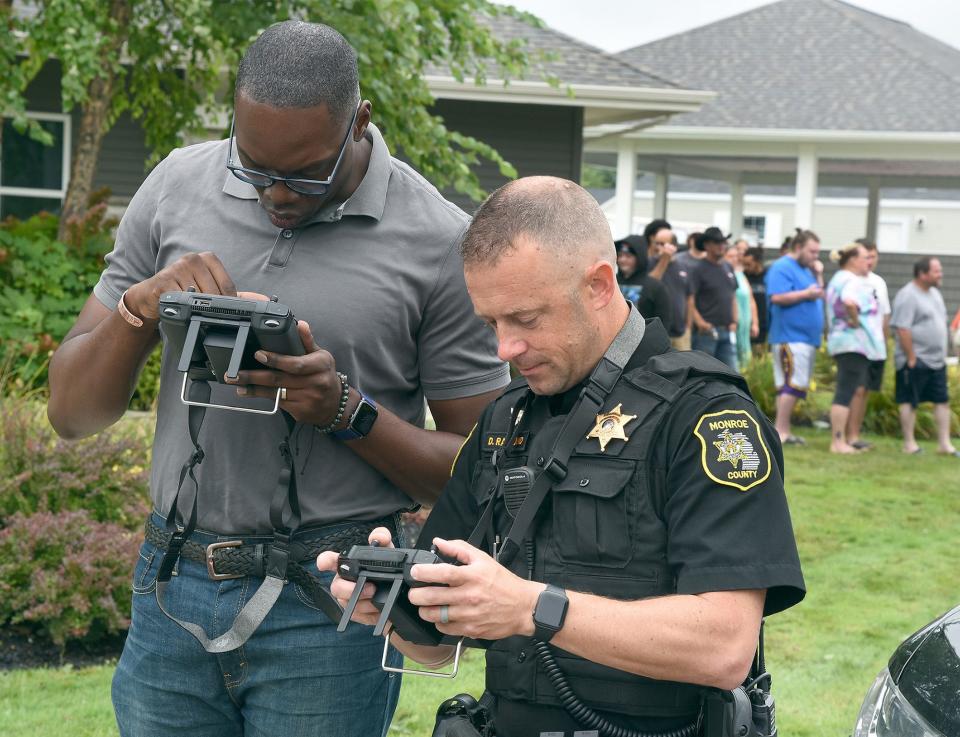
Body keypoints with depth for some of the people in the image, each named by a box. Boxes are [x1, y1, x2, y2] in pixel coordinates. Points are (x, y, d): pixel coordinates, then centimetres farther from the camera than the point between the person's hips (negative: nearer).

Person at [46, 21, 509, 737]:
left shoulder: (440, 242, -8)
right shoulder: (177, 186, 2)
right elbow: (72, 413, 5)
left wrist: (348, 412, -19)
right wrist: (138, 308, -13)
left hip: (327, 605, -3)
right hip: (173, 589, 3)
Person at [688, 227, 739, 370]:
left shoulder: (728, 268, 15)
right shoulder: (699, 269, -7)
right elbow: (689, 300, -13)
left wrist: (734, 320, 9)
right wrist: (699, 322, -23)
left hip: (727, 331, 7)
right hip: (706, 331, -7)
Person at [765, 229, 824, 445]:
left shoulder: (805, 270, 20)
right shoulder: (782, 268, -9)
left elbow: (818, 296, 24)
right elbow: (777, 297, -22)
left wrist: (818, 276, 10)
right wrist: (807, 293, -18)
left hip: (807, 338, 10)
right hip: (790, 337, -10)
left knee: (790, 386, 10)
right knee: (795, 384, -14)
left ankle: (785, 430, 12)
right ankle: (780, 431, -12)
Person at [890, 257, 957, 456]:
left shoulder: (935, 294, 13)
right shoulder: (908, 296, -15)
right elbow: (902, 330, -20)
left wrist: (943, 354, 16)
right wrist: (911, 359, -19)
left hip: (937, 360, 9)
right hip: (916, 362, -9)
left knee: (943, 401, 7)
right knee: (909, 402, 1)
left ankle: (944, 443, 11)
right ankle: (909, 444, 9)